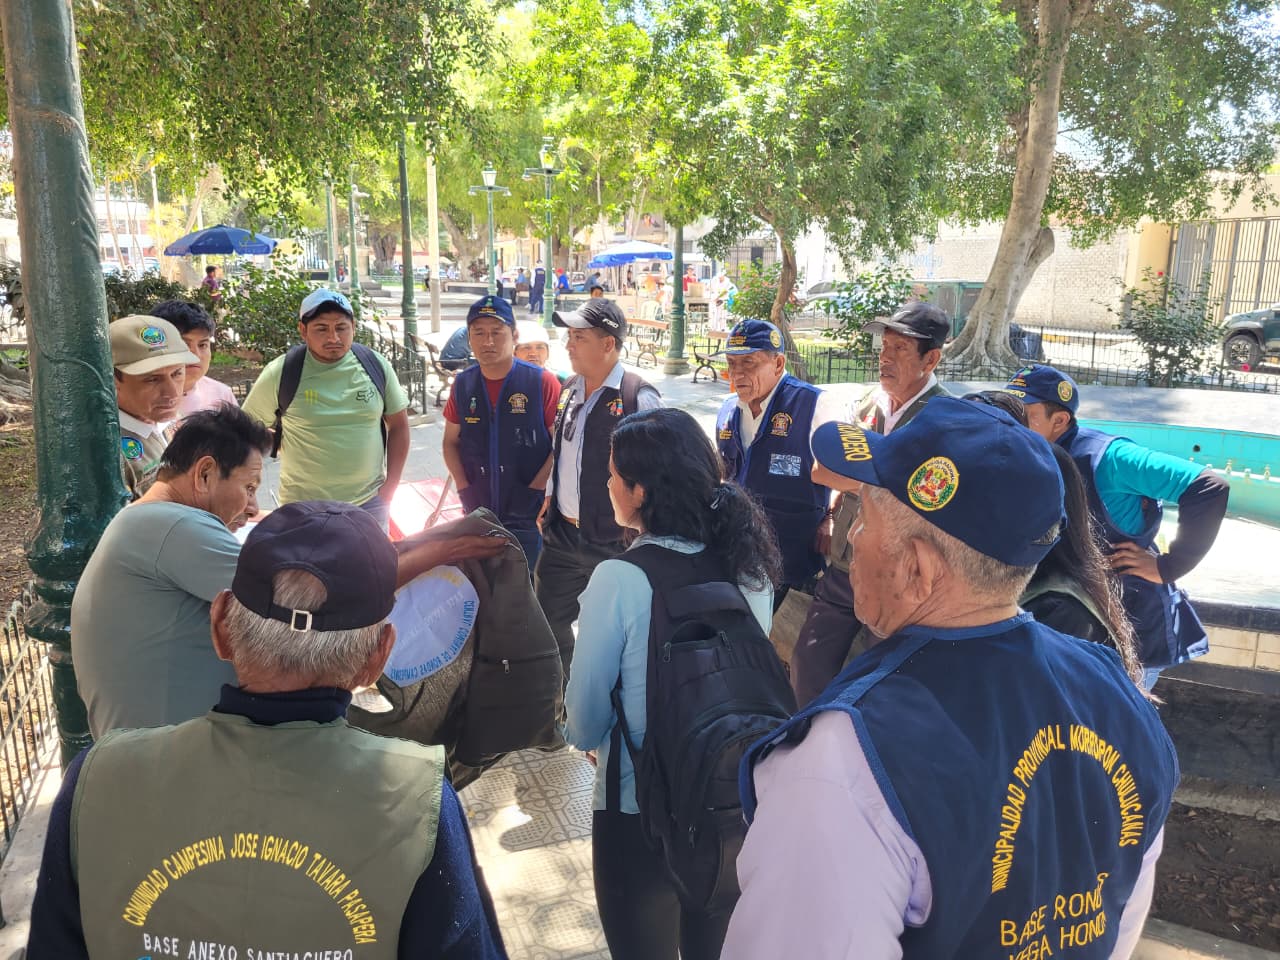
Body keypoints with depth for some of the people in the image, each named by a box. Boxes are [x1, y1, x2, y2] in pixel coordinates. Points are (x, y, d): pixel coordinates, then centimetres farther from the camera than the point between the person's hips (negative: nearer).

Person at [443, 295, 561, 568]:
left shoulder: (542, 382, -11)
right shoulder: (462, 384, 3)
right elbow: (451, 443, 12)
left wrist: (534, 491, -14)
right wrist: (464, 489, 0)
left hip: (528, 516, -4)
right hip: (478, 514, 4)